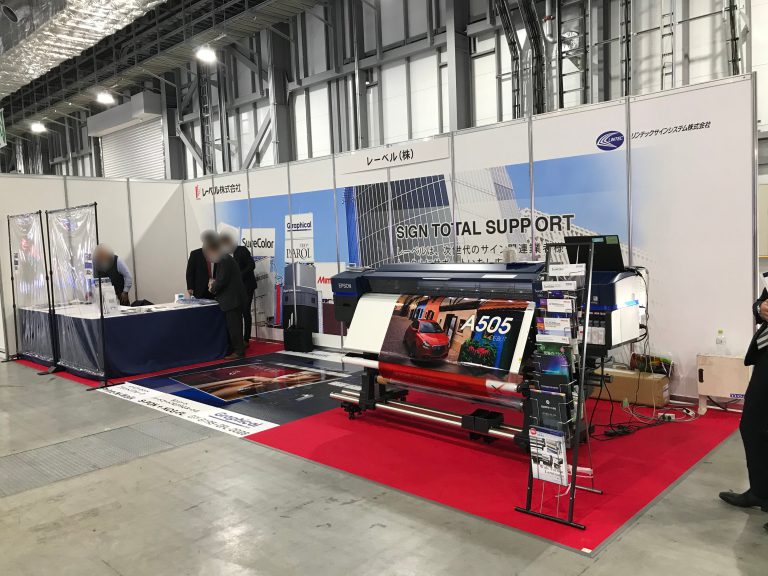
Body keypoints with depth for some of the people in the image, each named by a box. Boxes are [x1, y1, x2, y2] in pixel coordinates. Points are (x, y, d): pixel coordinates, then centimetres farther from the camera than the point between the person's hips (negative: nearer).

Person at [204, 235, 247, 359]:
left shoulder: (224, 260, -17)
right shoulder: (224, 259, 14)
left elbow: (222, 280, -20)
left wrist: (212, 289, -4)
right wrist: (214, 282, 3)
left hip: (233, 299, -10)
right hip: (232, 299, 10)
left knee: (234, 325, -5)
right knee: (232, 325, 14)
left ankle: (239, 351, 1)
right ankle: (232, 349, 20)